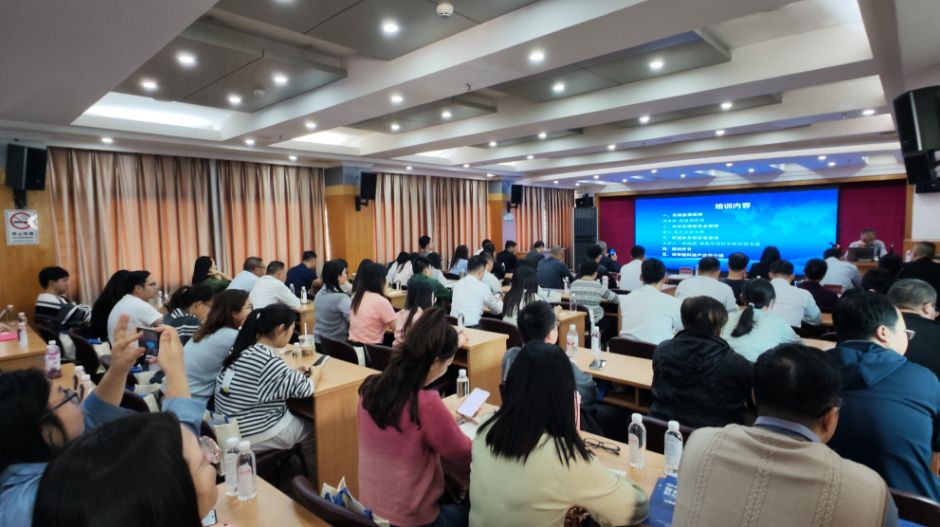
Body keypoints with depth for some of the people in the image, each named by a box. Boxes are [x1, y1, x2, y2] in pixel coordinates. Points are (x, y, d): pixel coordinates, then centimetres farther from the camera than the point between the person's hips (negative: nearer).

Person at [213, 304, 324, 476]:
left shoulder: (242, 349, -1)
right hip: (251, 436, -8)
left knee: (298, 418, 23)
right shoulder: (269, 361, -26)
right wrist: (316, 372, 3)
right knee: (312, 430, 14)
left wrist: (293, 372, 4)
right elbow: (305, 389, -17)